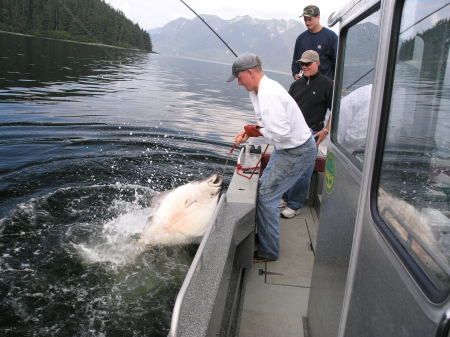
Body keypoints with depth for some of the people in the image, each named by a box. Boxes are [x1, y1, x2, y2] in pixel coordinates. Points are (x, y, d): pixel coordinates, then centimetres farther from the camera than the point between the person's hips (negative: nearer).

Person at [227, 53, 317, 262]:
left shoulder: (269, 93, -25)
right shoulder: (260, 90, 8)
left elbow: (281, 132, -31)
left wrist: (257, 132, -14)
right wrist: (248, 131, 3)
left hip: (297, 152, -11)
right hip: (287, 148, 11)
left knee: (266, 196, -8)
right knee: (264, 187, 16)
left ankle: (268, 251, 7)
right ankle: (264, 235, 30)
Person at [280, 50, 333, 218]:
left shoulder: (327, 84, -3)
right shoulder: (297, 84, 13)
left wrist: (326, 130, -9)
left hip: (311, 134, -5)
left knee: (303, 171, -4)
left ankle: (295, 205, 7)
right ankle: (286, 198, 27)